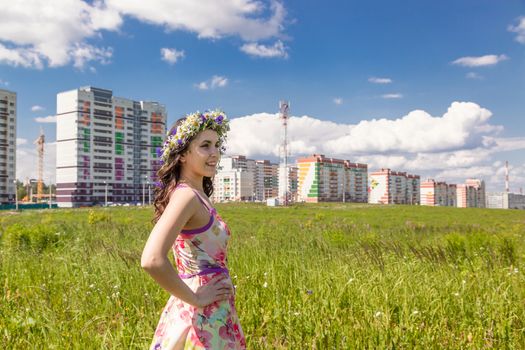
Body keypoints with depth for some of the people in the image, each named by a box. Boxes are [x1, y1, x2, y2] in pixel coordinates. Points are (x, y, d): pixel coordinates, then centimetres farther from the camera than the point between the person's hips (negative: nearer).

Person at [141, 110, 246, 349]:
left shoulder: (197, 195, 7)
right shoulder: (186, 195, -20)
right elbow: (152, 261, -32)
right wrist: (194, 299, -20)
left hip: (213, 312, 9)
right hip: (202, 316, -9)